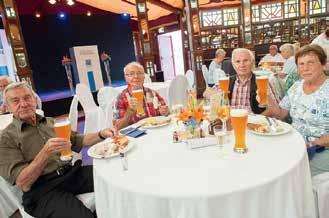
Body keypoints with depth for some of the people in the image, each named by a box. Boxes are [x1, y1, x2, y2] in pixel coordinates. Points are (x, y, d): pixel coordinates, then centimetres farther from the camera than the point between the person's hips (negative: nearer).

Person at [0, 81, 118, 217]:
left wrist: (101, 134, 0)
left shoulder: (51, 122, 16)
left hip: (73, 172, 6)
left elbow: (78, 141, 19)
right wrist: (45, 153, -23)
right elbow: (23, 183, -9)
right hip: (43, 191, -5)